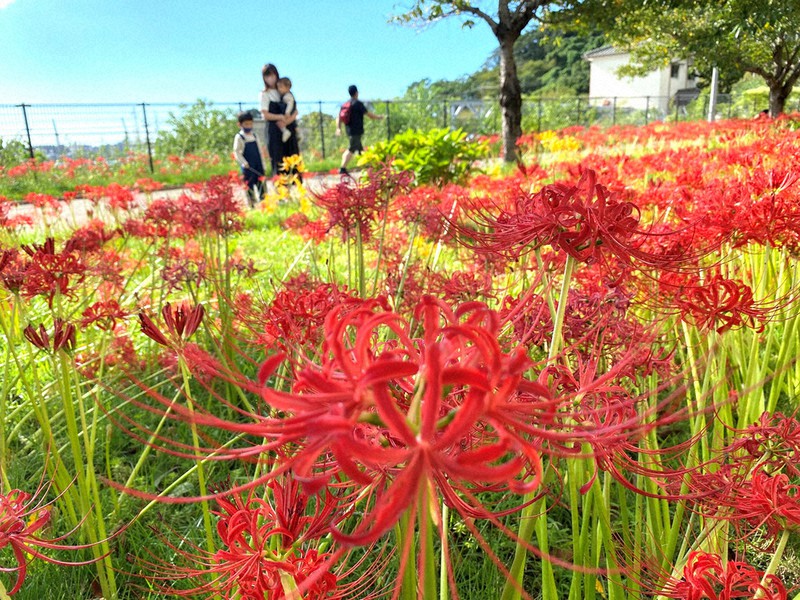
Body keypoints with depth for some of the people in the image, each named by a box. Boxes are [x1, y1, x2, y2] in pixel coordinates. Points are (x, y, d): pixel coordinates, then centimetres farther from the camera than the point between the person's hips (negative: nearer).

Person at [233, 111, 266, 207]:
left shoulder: (255, 136, 12)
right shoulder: (239, 137, -3)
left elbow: (260, 150, 14)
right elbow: (236, 152, -7)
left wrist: (262, 164, 10)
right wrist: (243, 163, -18)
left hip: (258, 165, 5)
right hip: (247, 166, -5)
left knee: (261, 182, 6)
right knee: (249, 184, -1)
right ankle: (251, 202, 6)